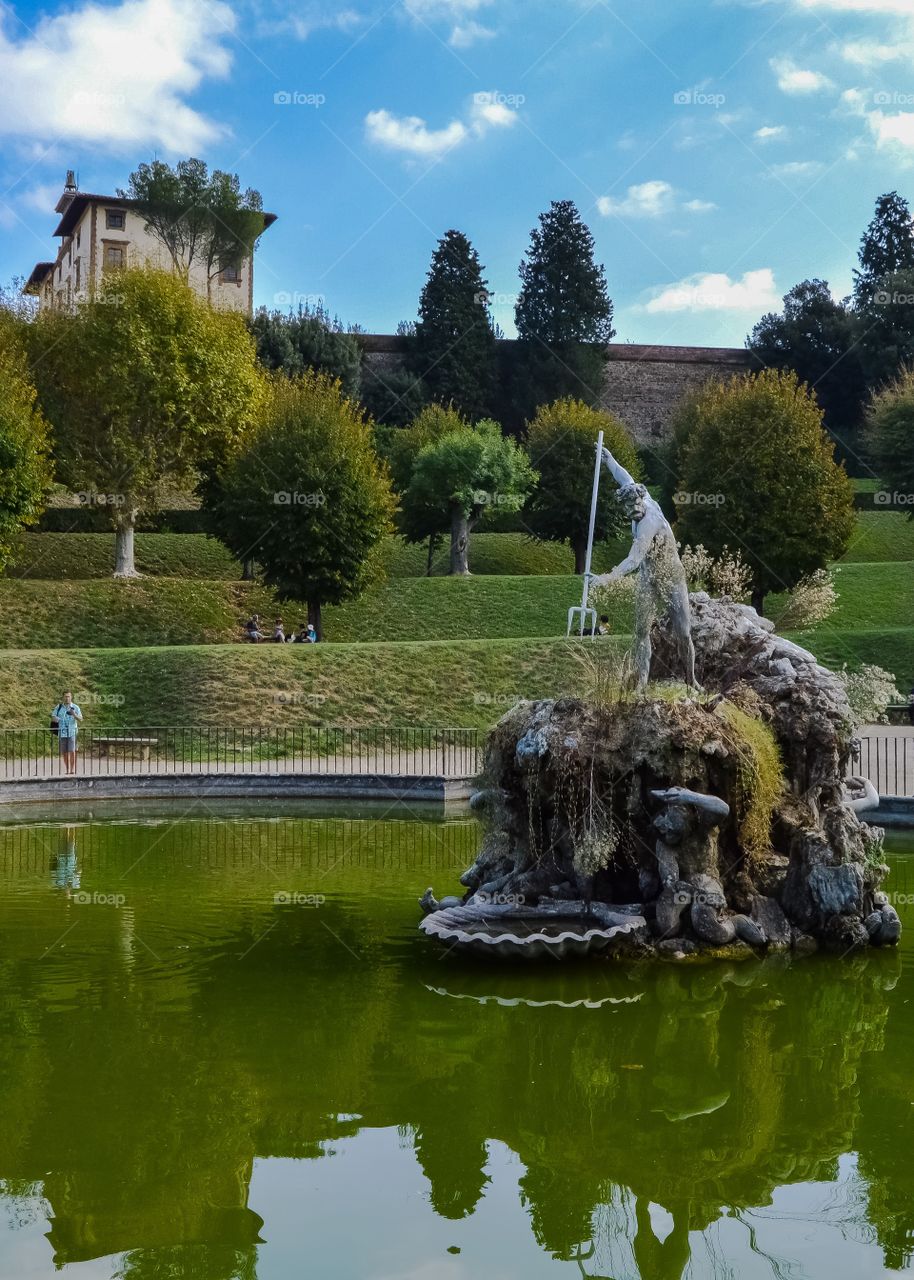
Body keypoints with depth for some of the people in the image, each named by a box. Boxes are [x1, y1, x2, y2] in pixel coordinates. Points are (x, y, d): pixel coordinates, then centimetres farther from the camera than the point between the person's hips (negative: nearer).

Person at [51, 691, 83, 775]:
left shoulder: (75, 708, 1)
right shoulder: (59, 707, 8)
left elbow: (80, 720, -3)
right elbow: (52, 717, 12)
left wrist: (74, 715, -23)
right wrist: (54, 718, -12)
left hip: (72, 732, -3)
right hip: (62, 733, 3)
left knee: (72, 751, -12)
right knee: (63, 752, 5)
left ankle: (72, 770, -6)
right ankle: (67, 770, 16)